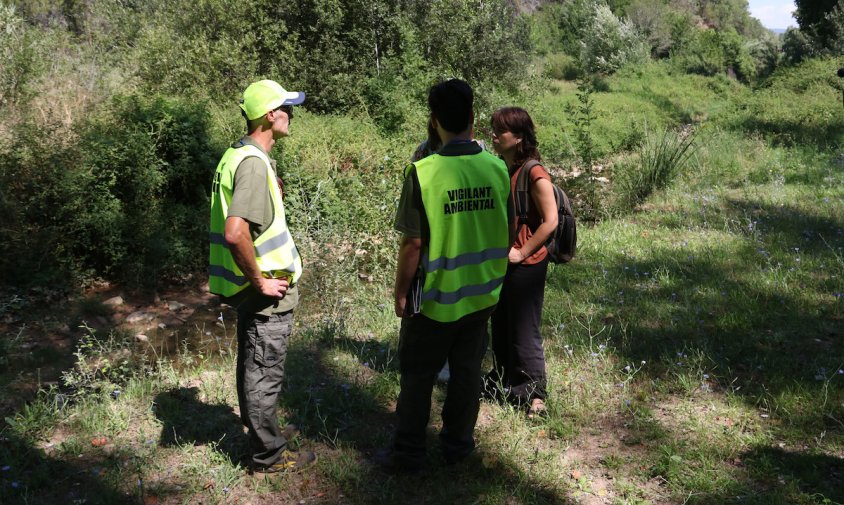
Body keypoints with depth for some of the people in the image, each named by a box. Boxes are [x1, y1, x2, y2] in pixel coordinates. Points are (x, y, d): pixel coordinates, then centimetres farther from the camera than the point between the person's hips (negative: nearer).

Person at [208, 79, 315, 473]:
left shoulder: (236, 154, 8)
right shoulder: (254, 163, -23)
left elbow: (235, 218, 20)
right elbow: (235, 233, -33)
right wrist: (261, 282, -23)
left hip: (248, 287, 10)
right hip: (267, 291, -10)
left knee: (252, 364, 22)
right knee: (265, 373, 4)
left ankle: (259, 430, 40)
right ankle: (269, 455, 19)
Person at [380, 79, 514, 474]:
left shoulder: (423, 172, -19)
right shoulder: (498, 168, -5)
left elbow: (413, 243, -16)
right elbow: (509, 233, 5)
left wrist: (400, 293, -4)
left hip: (436, 298, -4)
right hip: (482, 294, 4)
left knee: (417, 376, 11)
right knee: (467, 371, 18)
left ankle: (408, 454, 22)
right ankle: (458, 444, 32)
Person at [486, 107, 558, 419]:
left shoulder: (534, 174, -18)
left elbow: (550, 221, -19)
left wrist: (522, 252, -16)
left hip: (525, 264, -8)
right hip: (499, 260, 8)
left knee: (524, 329, 1)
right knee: (500, 324, 19)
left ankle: (533, 393, 14)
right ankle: (503, 379, 37)